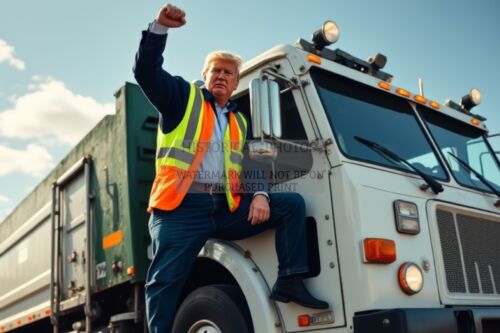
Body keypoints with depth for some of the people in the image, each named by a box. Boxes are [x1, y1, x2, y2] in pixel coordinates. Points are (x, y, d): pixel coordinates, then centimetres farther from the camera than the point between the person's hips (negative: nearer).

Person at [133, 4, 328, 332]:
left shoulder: (240, 121, 23)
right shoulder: (183, 96, 13)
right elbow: (146, 72, 0)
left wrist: (260, 194, -4)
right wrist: (160, 27, -11)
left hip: (227, 208, 4)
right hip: (182, 208, -4)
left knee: (293, 203, -5)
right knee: (164, 282, -11)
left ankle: (290, 281, -9)